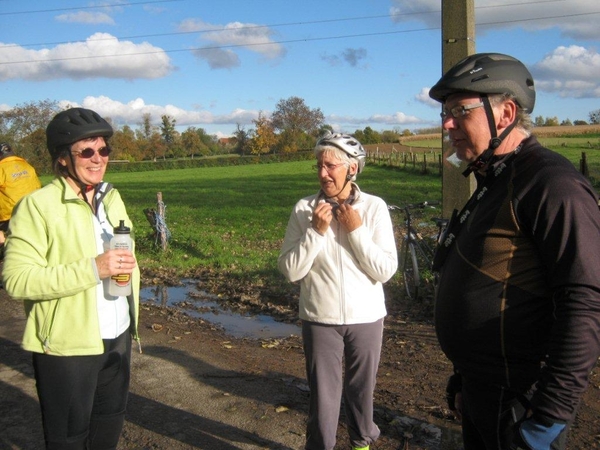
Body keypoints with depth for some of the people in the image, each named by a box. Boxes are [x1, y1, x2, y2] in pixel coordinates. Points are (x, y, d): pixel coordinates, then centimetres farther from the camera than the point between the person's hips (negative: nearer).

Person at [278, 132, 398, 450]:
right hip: (321, 319, -1)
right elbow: (290, 270, -10)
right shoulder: (304, 209, -7)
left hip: (366, 317, 1)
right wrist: (316, 231, -19)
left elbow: (387, 270, -11)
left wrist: (356, 231, -18)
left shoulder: (374, 207, -8)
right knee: (323, 396, 9)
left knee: (362, 390, 18)